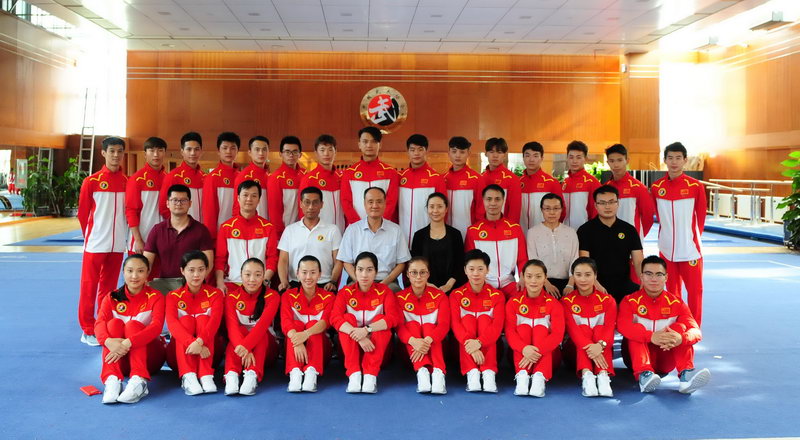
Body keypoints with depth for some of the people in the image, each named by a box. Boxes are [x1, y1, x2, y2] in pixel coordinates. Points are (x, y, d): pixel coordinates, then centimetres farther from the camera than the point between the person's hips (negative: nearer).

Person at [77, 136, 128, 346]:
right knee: (89, 287, 2)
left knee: (109, 287, 11)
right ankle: (88, 331, 10)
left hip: (117, 244, 3)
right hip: (95, 243, -3)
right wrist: (90, 235, 7)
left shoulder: (127, 182, 5)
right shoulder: (91, 181, -4)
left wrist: (125, 232, 8)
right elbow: (83, 212, 1)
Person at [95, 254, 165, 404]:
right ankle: (112, 380, -39)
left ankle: (139, 380, -42)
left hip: (148, 353, -2)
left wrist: (128, 343, -38)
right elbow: (99, 323, -15)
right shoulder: (112, 298, 2)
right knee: (115, 323, -24)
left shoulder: (155, 297, -4)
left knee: (133, 324, -27)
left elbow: (157, 326, -22)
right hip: (117, 355, 2)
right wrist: (108, 341, -39)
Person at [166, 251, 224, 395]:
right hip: (181, 349, 0)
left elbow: (215, 320, -21)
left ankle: (206, 375, -38)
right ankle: (188, 376, -42)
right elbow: (171, 323, -21)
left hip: (207, 348, 0)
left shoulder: (215, 294, -2)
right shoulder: (174, 296, -1)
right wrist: (192, 343, -39)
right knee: (186, 320, -25)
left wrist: (200, 342, -41)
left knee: (203, 318, -25)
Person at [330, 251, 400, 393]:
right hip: (352, 346, 1)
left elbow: (393, 318, -21)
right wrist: (359, 337, -35)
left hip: (377, 346, -1)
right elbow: (335, 318, -21)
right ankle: (354, 374, -29)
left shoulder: (384, 291, -6)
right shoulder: (345, 292, -5)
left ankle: (370, 375, -28)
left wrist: (367, 329, -35)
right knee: (348, 317, -23)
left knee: (380, 319, -26)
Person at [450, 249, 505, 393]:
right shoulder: (456, 295, -3)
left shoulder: (496, 295, -3)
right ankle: (472, 372, -39)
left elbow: (497, 325, -16)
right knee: (468, 318, -25)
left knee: (484, 318, -25)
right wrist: (469, 343, -35)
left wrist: (479, 342, -35)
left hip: (487, 342, 0)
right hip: (465, 345, 0)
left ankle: (489, 372, -37)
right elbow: (455, 323, -15)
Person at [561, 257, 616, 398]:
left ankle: (603, 375, -47)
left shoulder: (607, 300, -1)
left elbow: (609, 328, -15)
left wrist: (600, 345, -38)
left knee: (599, 329, -28)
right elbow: (572, 329, -17)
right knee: (584, 328, -29)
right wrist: (589, 346, -37)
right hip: (577, 348, -1)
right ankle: (586, 375, -49)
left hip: (602, 348, 1)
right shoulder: (567, 301, -3)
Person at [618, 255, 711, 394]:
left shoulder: (676, 303, -1)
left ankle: (686, 374, -36)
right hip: (638, 357, -2)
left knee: (680, 327, -18)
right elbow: (623, 326, -27)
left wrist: (681, 338, -40)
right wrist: (651, 336, -45)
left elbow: (696, 331, -15)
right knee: (635, 330, -26)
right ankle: (643, 375, -44)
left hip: (666, 361, 2)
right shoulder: (630, 301, -6)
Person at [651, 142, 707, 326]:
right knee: (671, 290, 12)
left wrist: (694, 236, 7)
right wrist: (668, 232, 9)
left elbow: (701, 216, 3)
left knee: (695, 289, 2)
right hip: (666, 248, 2)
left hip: (690, 248, -2)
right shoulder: (656, 187, 0)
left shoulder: (695, 186, -6)